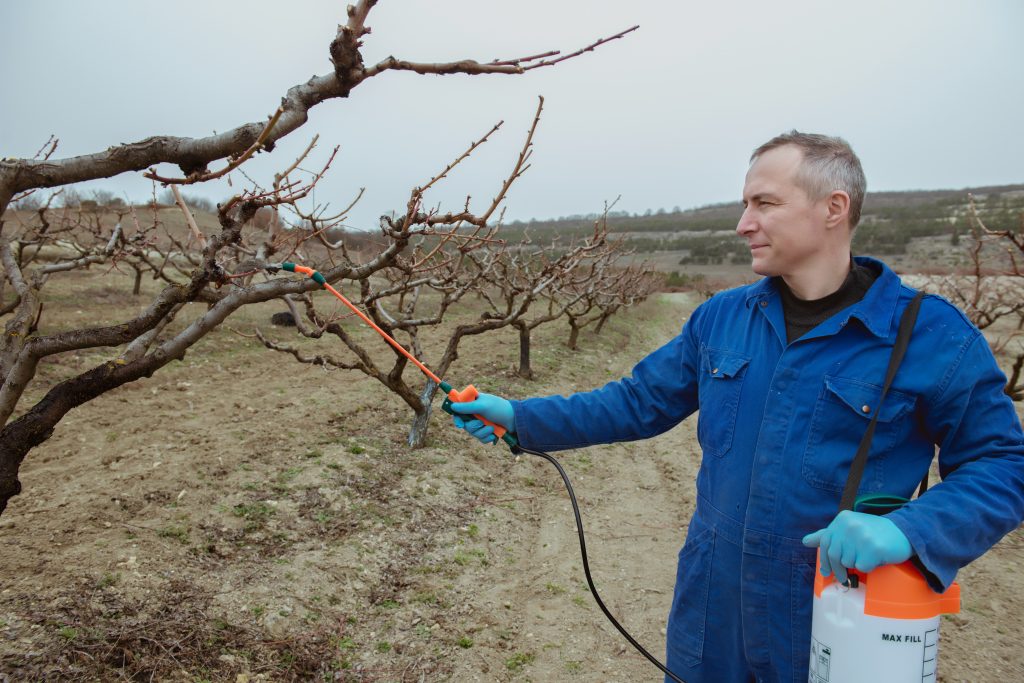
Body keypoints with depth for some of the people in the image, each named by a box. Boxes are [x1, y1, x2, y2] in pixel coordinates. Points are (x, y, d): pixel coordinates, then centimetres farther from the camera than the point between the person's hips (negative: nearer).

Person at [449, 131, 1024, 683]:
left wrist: (908, 530, -26)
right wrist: (519, 418, -2)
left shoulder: (933, 336, -13)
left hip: (835, 631, -3)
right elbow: (636, 403, 5)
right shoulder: (720, 318, -1)